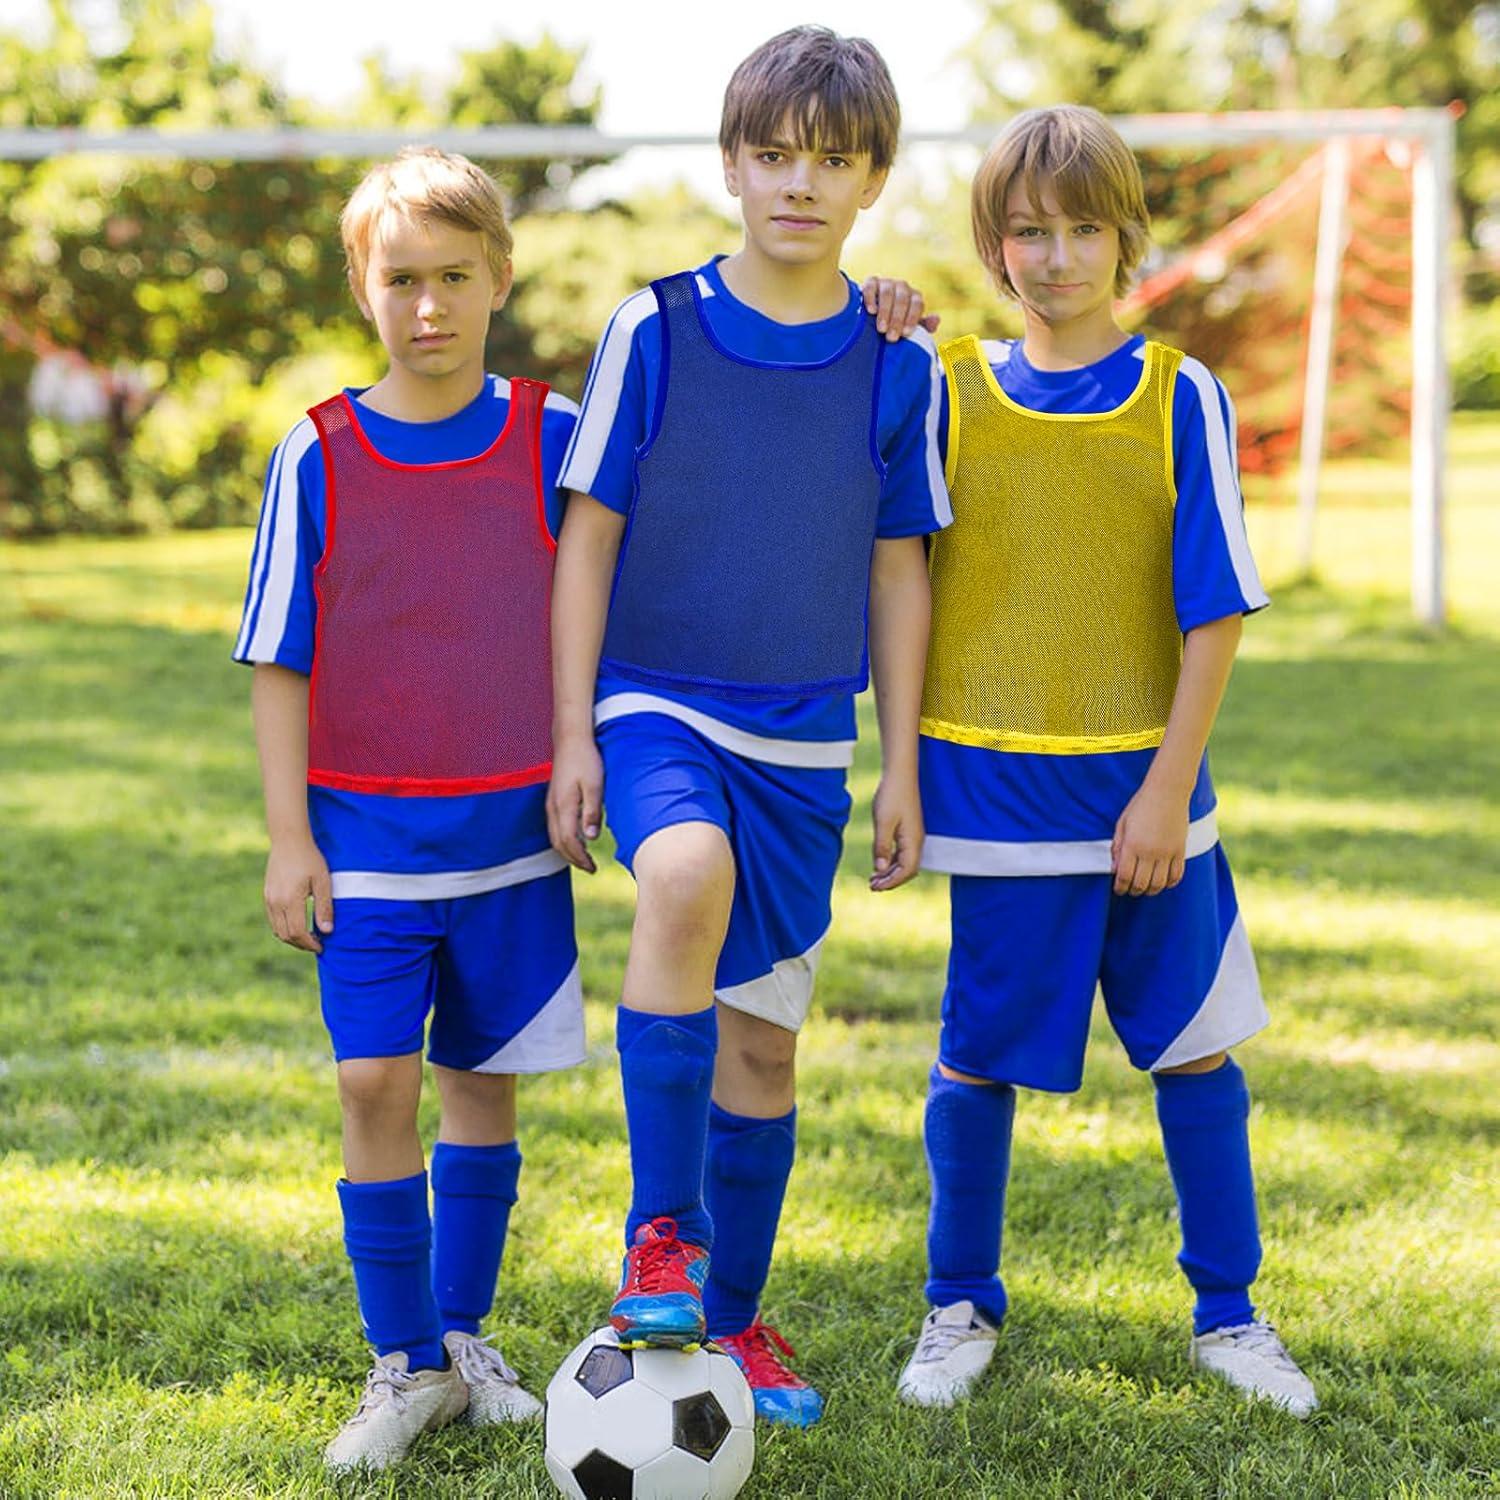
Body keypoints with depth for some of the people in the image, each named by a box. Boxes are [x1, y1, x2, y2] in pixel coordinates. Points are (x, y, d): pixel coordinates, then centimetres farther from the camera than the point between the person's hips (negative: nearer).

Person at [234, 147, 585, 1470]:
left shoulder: (550, 440, 0)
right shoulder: (318, 457, -1)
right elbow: (280, 665, 1)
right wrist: (288, 838, -3)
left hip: (511, 828, 1)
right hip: (367, 832, -1)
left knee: (483, 1086, 9)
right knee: (375, 1083, -6)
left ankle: (464, 1335, 25)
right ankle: (405, 1364, 8)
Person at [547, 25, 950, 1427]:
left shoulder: (898, 366, 3)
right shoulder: (653, 331, -3)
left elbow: (897, 571, 10)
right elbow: (587, 535, 1)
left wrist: (901, 767, 8)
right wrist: (574, 733, -4)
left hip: (803, 743, 3)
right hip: (659, 708, -3)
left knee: (764, 1037, 8)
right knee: (687, 873, -35)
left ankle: (731, 1319, 26)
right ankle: (661, 1233, -24)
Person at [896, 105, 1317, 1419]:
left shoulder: (1181, 397, -1)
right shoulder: (945, 392, 2)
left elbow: (1215, 610, -3)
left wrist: (1169, 788, -9)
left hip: (1145, 790, 0)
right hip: (999, 791, 0)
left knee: (1196, 1046, 8)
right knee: (979, 1055, 6)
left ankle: (1227, 1312, 23)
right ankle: (962, 1307, 24)